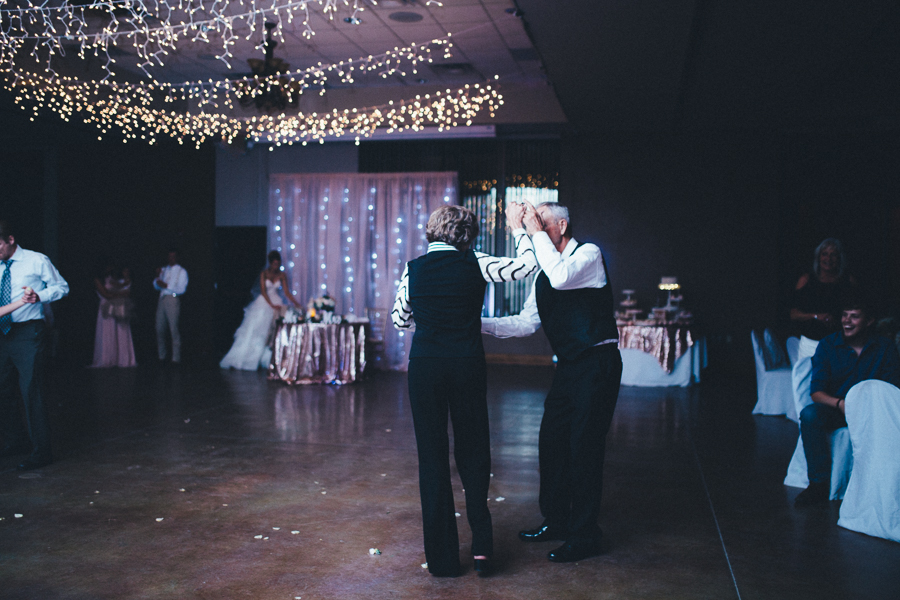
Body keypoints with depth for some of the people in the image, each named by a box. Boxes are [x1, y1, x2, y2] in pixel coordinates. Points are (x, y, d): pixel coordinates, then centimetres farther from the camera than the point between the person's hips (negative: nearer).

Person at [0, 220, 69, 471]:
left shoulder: (37, 261, -4)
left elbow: (61, 286, 1)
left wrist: (39, 296, -16)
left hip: (27, 332, -6)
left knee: (30, 391, -10)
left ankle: (41, 452, -3)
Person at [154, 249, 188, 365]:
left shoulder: (181, 271, 3)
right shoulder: (164, 269, 18)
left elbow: (181, 289, -7)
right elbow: (156, 286, 16)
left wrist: (166, 286, -14)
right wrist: (157, 276, -2)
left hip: (173, 300, -5)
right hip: (162, 299, 6)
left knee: (174, 329, -9)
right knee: (160, 329, 4)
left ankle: (176, 358, -7)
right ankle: (161, 356, 13)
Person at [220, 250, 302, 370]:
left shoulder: (282, 275, 1)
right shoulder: (264, 273, -7)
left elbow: (287, 292, -1)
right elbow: (263, 291, -13)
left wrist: (296, 304, -13)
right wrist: (272, 305, -22)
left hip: (276, 303, 3)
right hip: (263, 303, -3)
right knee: (254, 331, -4)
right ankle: (241, 359, 4)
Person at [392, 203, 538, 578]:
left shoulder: (413, 269, 1)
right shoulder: (474, 264, -4)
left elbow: (399, 319, 13)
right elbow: (527, 265, 2)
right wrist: (519, 227, 13)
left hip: (424, 367, 1)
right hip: (467, 366, -1)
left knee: (432, 456, 9)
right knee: (472, 452, 14)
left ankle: (442, 557, 13)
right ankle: (481, 544, 7)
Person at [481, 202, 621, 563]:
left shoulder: (588, 254, -8)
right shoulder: (544, 273, 12)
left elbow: (561, 277, -30)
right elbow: (525, 323, 13)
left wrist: (537, 233, -20)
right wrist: (481, 324, 3)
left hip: (598, 363, -8)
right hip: (568, 366, 8)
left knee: (584, 447, -5)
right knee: (551, 440, 11)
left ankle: (584, 537, 7)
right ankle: (556, 522, 27)